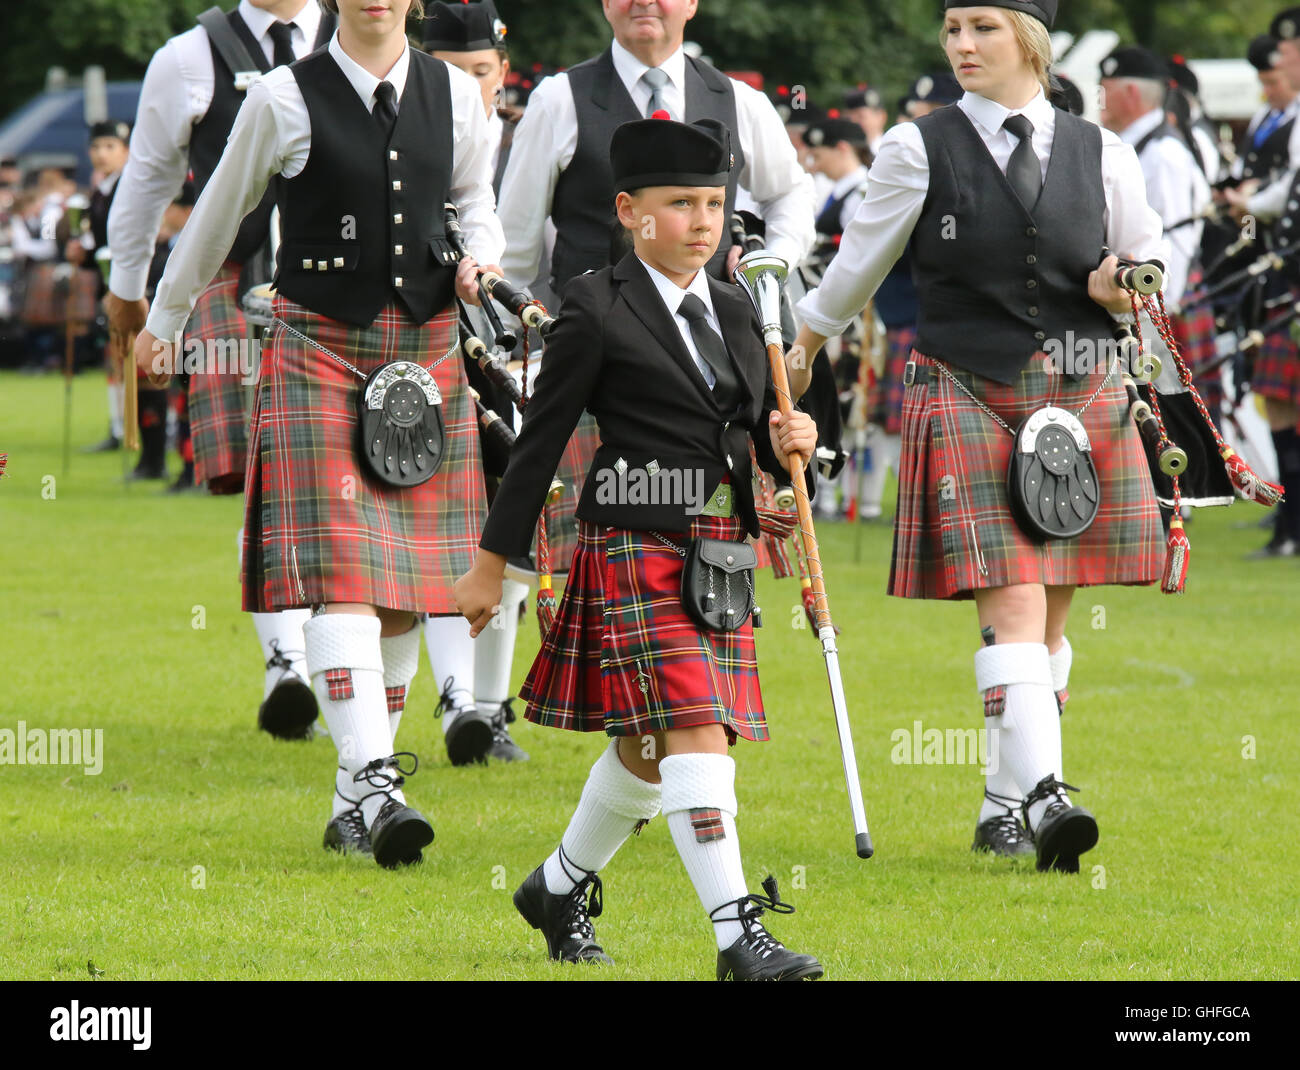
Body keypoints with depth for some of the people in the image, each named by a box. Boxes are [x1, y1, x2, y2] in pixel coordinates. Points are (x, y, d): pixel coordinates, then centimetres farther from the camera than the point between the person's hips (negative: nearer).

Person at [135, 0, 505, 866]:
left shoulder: (455, 95, 6)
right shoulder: (286, 99, -4)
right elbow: (220, 211, 10)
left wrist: (480, 259, 3)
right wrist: (164, 320, 21)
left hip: (427, 353, 4)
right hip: (320, 352, -4)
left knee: (406, 589, 4)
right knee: (340, 576, -16)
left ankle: (354, 803, 14)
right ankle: (374, 784, -24)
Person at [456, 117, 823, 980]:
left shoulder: (735, 313, 13)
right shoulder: (599, 310, -5)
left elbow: (764, 438, 20)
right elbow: (542, 439, -3)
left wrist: (793, 443, -4)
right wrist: (493, 562, -1)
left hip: (720, 552, 7)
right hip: (636, 546, -7)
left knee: (649, 748, 13)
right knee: (691, 731, -14)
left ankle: (559, 888, 33)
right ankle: (737, 933, -18)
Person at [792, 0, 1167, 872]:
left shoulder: (1100, 154, 7)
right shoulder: (919, 151, 1)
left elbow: (1155, 267, 17)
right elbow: (860, 263, 14)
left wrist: (1114, 289, -6)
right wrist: (797, 355, 23)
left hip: (1081, 399, 3)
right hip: (967, 398, -3)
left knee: (1051, 619, 8)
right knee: (1012, 608, -16)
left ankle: (1005, 805, 18)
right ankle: (1043, 794, -25)